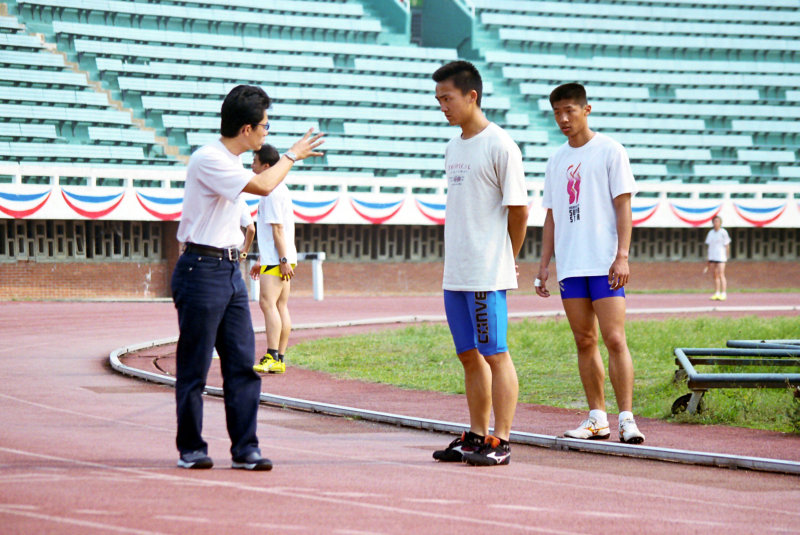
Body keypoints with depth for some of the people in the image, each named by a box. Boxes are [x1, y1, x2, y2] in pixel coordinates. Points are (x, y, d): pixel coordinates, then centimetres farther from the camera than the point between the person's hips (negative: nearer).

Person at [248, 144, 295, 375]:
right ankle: (279, 360, 10)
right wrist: (261, 260, 28)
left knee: (267, 302, -15)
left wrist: (283, 259, -22)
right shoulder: (280, 189, 20)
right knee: (281, 306, 9)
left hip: (277, 260, -10)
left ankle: (272, 358, -21)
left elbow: (277, 228, -18)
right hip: (281, 260, 10)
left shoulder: (272, 192, -12)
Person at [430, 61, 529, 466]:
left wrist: (507, 260, 2)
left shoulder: (500, 145, -9)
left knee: (495, 354, -5)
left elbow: (518, 209, -7)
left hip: (488, 273, -8)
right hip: (455, 273, 8)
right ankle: (475, 436, 18)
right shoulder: (453, 148, 15)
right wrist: (454, 260, 14)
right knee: (469, 356, 11)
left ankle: (500, 441, -3)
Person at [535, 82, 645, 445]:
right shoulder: (556, 160, 16)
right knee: (584, 342, 6)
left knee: (614, 339, -12)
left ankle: (626, 418, -12)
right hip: (569, 265, 5)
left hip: (605, 263, -5)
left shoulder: (609, 151, 0)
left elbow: (623, 206, -4)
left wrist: (622, 256, -13)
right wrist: (544, 263, 13)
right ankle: (597, 418, 11)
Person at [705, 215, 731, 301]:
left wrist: (727, 256, -5)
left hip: (720, 257, -6)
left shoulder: (723, 232, -4)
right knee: (715, 275, 6)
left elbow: (727, 245, -2)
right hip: (712, 257, 6)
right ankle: (717, 293, 10)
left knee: (721, 275, -11)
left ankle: (723, 294, -10)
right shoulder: (711, 233, 12)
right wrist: (709, 259, 13)